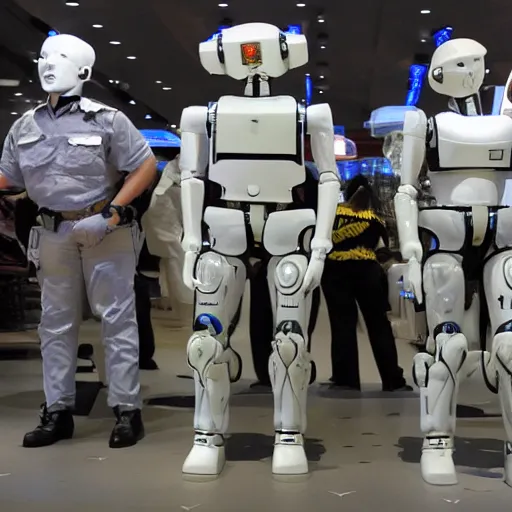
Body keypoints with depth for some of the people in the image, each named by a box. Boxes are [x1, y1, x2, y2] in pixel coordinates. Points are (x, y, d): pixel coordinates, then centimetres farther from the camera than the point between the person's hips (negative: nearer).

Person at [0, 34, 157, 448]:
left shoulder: (106, 120, -6)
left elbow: (146, 166, -6)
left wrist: (113, 212, -14)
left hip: (105, 233, -5)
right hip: (54, 234, 5)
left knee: (117, 319, -1)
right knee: (56, 323, 9)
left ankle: (127, 410, 4)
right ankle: (58, 411, 18)